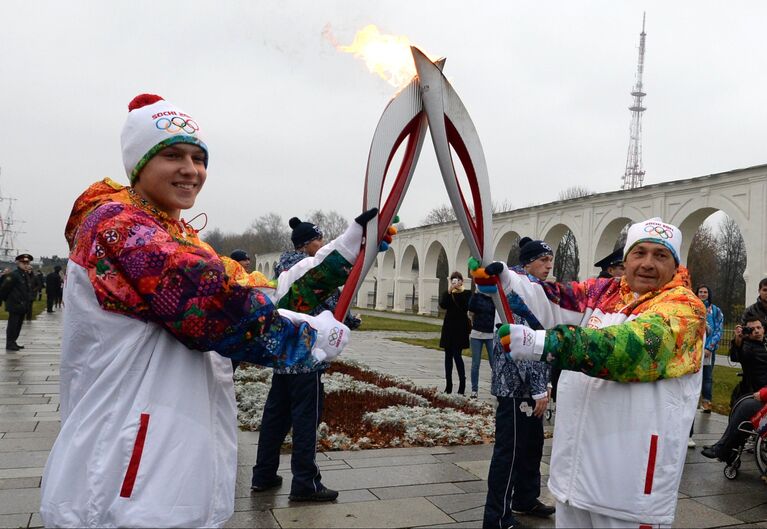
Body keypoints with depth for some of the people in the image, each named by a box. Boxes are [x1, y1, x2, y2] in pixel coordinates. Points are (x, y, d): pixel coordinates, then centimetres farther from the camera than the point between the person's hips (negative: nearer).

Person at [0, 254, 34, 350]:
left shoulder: (27, 275, 12)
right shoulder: (13, 275, -13)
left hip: (23, 306, 8)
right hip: (15, 305, -8)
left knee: (18, 325, 14)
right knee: (13, 325, -4)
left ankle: (13, 343, 23)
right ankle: (9, 344, 2)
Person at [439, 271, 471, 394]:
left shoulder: (466, 294, 0)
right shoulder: (447, 293, 8)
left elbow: (466, 307, -17)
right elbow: (443, 305, -10)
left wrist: (457, 293, -17)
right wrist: (449, 291, -17)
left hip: (460, 328, -4)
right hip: (449, 327, 4)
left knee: (457, 355, -12)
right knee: (448, 356, 8)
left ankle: (462, 385, -6)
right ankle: (448, 386, 14)